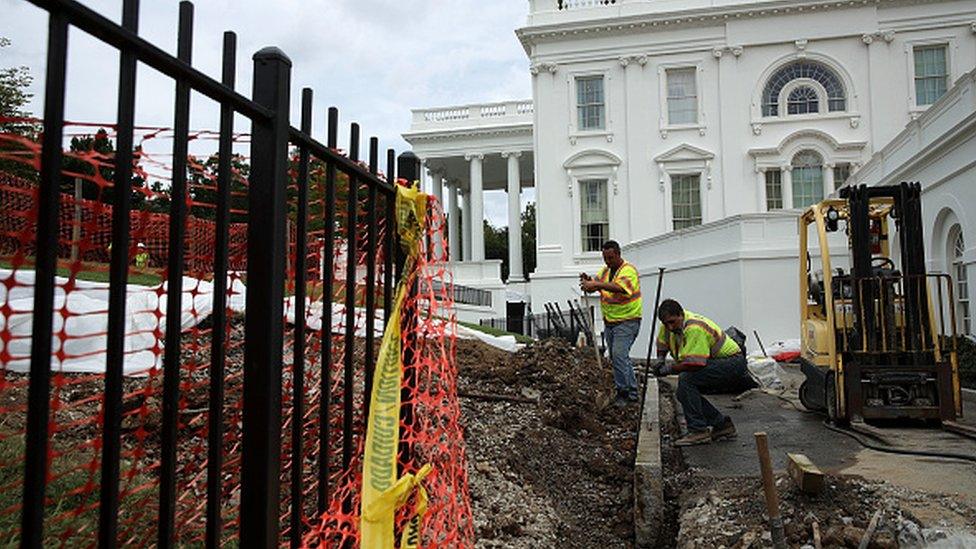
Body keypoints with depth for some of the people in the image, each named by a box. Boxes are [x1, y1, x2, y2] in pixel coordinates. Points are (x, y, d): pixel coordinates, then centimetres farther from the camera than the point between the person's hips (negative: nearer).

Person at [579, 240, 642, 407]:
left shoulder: (628, 270, -15)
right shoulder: (605, 270, 10)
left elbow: (620, 287, -34)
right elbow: (592, 287, 2)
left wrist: (596, 284, -41)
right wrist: (587, 281, -21)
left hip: (627, 321, -8)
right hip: (609, 322, 8)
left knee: (619, 355, -18)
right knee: (618, 357, 12)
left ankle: (623, 392, -8)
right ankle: (632, 392, 24)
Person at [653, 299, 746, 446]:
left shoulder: (694, 328, -28)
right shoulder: (669, 323, -1)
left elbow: (694, 363, -34)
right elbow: (662, 343, 19)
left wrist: (669, 369, -23)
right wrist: (660, 359, 1)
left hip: (732, 362, -10)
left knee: (686, 379, -27)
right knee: (683, 393, 0)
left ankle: (698, 431, -20)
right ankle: (722, 424, 12)